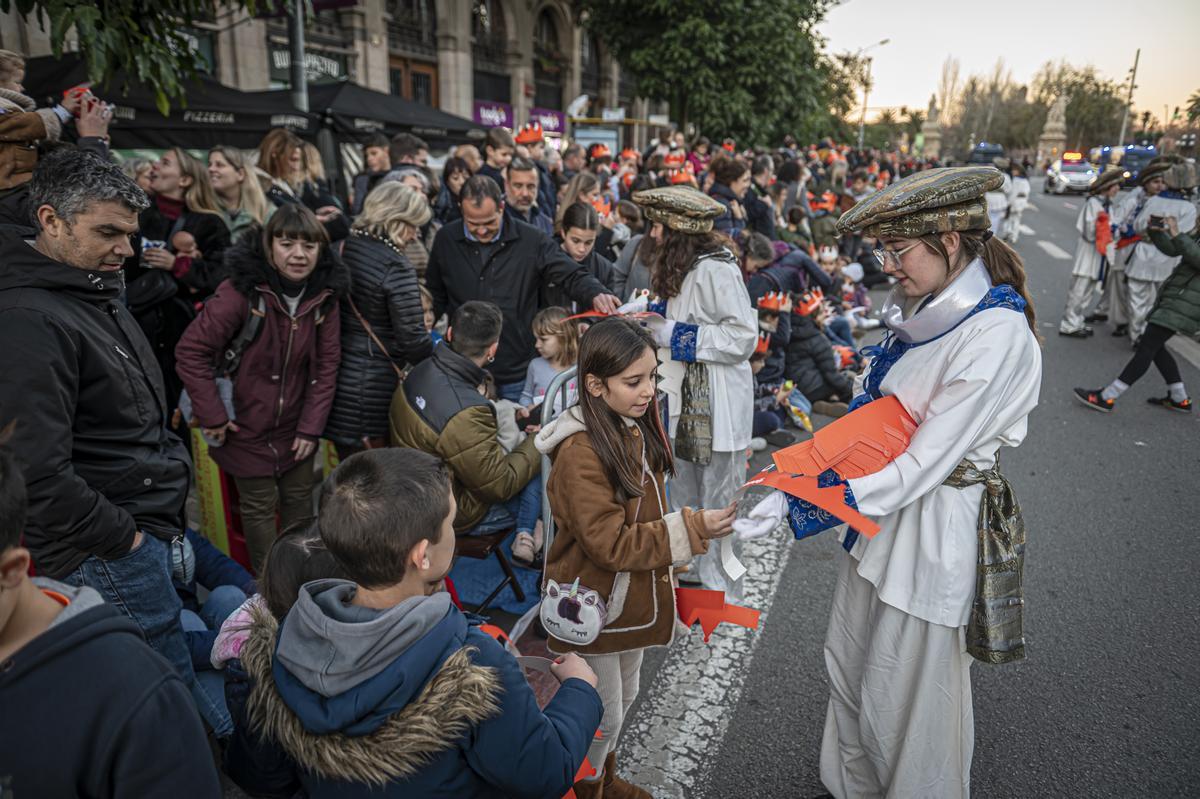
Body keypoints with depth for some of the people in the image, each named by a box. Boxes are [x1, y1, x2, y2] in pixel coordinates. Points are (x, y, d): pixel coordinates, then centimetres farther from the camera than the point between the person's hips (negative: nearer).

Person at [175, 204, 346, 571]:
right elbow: (190, 351, -16)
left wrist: (311, 426, -4)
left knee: (299, 503, 15)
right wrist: (212, 417, -15)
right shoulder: (243, 290, -19)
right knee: (260, 508, 7)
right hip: (248, 427, -4)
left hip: (296, 427, 4)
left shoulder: (324, 295, -5)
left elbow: (326, 366, -1)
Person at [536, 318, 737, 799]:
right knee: (603, 716, 11)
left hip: (634, 595, 8)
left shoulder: (637, 428, -2)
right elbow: (610, 544, -27)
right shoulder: (580, 453, -28)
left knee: (624, 698, 26)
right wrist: (691, 529, -29)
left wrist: (671, 566, 18)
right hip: (595, 605, -8)